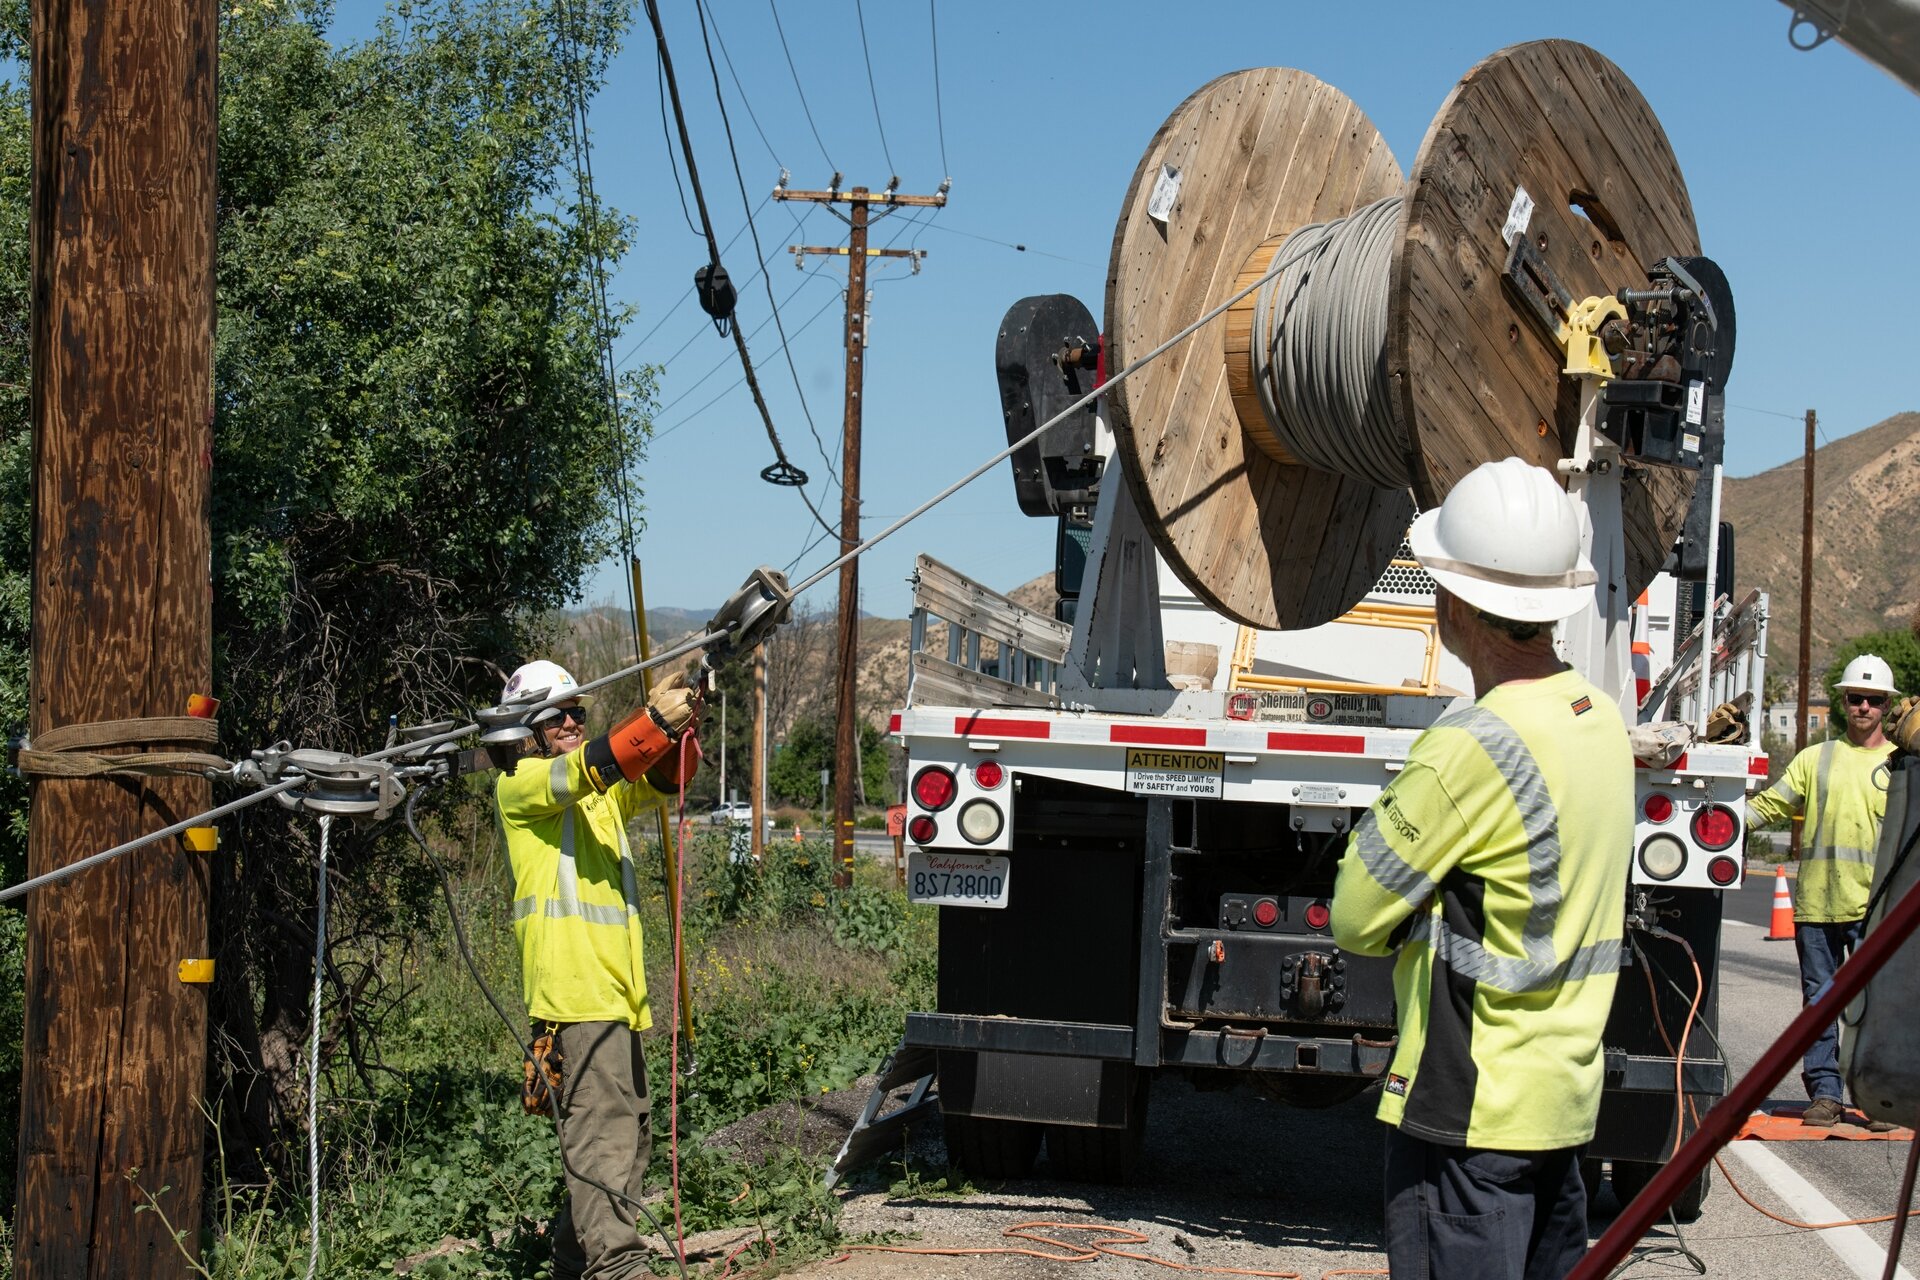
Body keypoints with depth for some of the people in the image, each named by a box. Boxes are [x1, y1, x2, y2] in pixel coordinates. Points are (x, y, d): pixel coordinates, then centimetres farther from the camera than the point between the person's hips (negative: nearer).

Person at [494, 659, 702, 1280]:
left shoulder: (606, 794, 23)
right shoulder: (518, 786, 1)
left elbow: (662, 779, 6)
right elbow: (583, 769, -18)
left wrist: (680, 730, -15)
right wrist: (654, 721, -30)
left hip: (617, 990, 8)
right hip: (573, 990, -8)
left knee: (629, 1133, 12)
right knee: (603, 1130, -17)